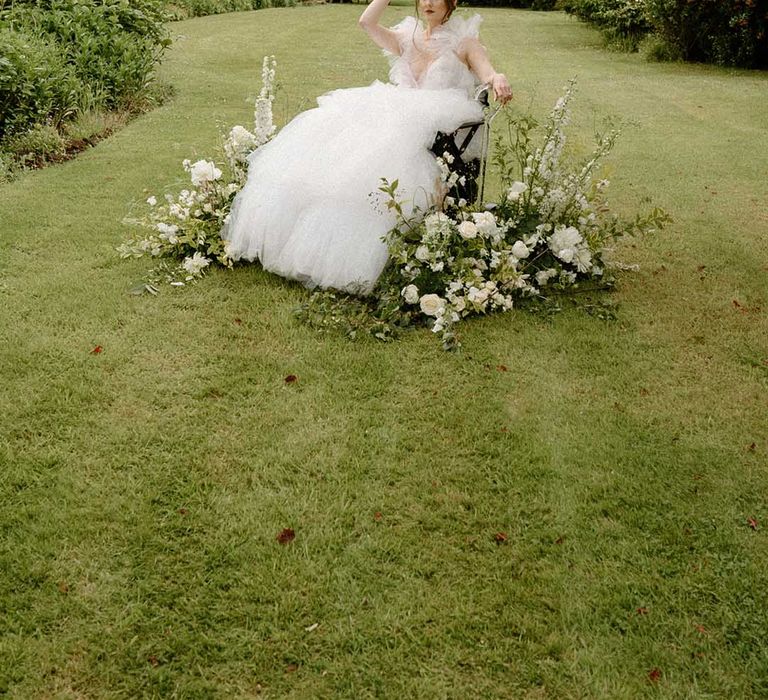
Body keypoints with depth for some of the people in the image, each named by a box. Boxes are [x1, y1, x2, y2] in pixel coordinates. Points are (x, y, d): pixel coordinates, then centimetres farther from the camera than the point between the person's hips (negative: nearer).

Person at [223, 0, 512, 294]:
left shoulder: (464, 41, 11)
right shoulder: (406, 38, 24)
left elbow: (487, 72, -6)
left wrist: (498, 81, -30)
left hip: (434, 121, -5)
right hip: (394, 112, 5)